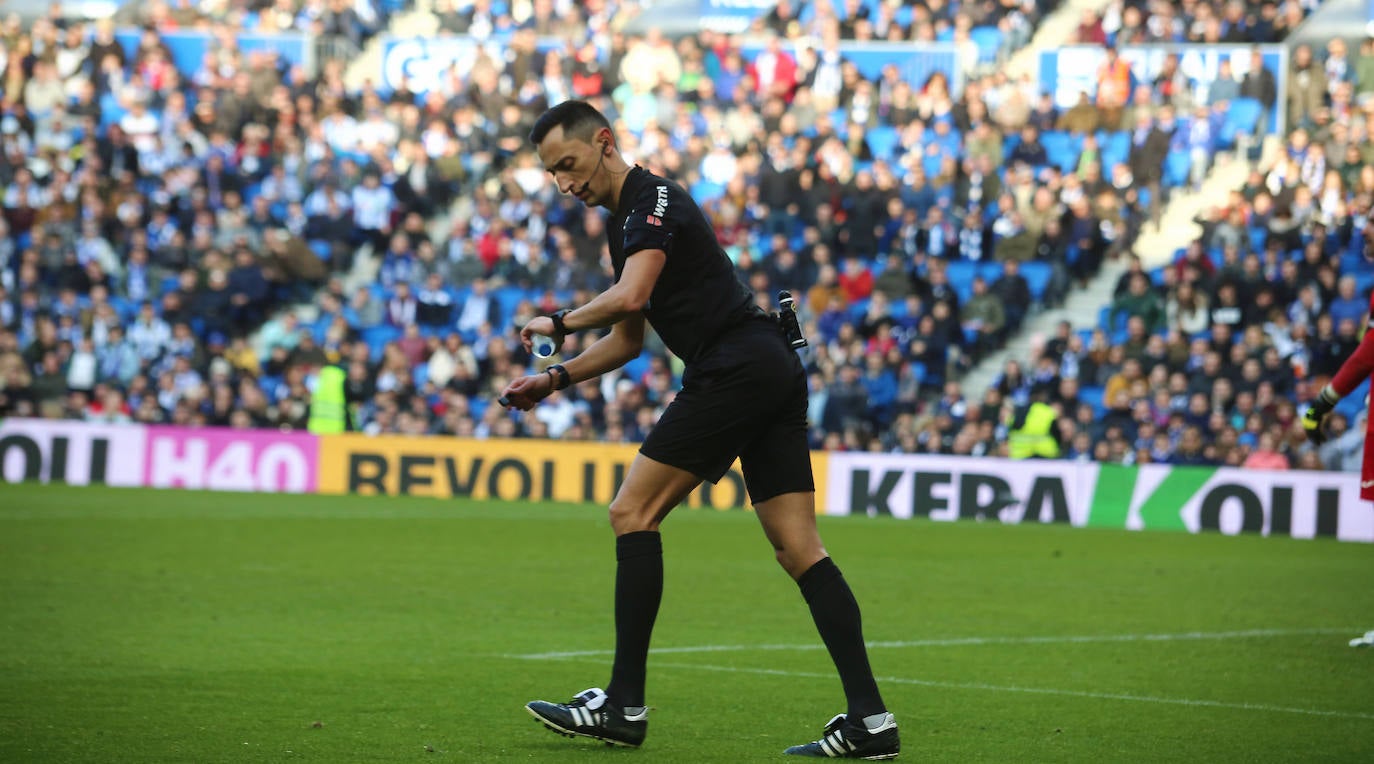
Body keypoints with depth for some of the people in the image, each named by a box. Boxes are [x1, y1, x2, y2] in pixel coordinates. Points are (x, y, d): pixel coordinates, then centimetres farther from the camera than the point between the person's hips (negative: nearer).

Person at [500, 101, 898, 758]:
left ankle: (624, 706, -6)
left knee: (632, 512, -6)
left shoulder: (654, 200, -7)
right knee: (798, 548, 3)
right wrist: (555, 379, 20)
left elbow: (630, 296, -23)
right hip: (774, 369, 10)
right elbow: (627, 339, 31)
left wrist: (559, 323, -8)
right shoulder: (624, 222, 24)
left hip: (734, 369, -10)